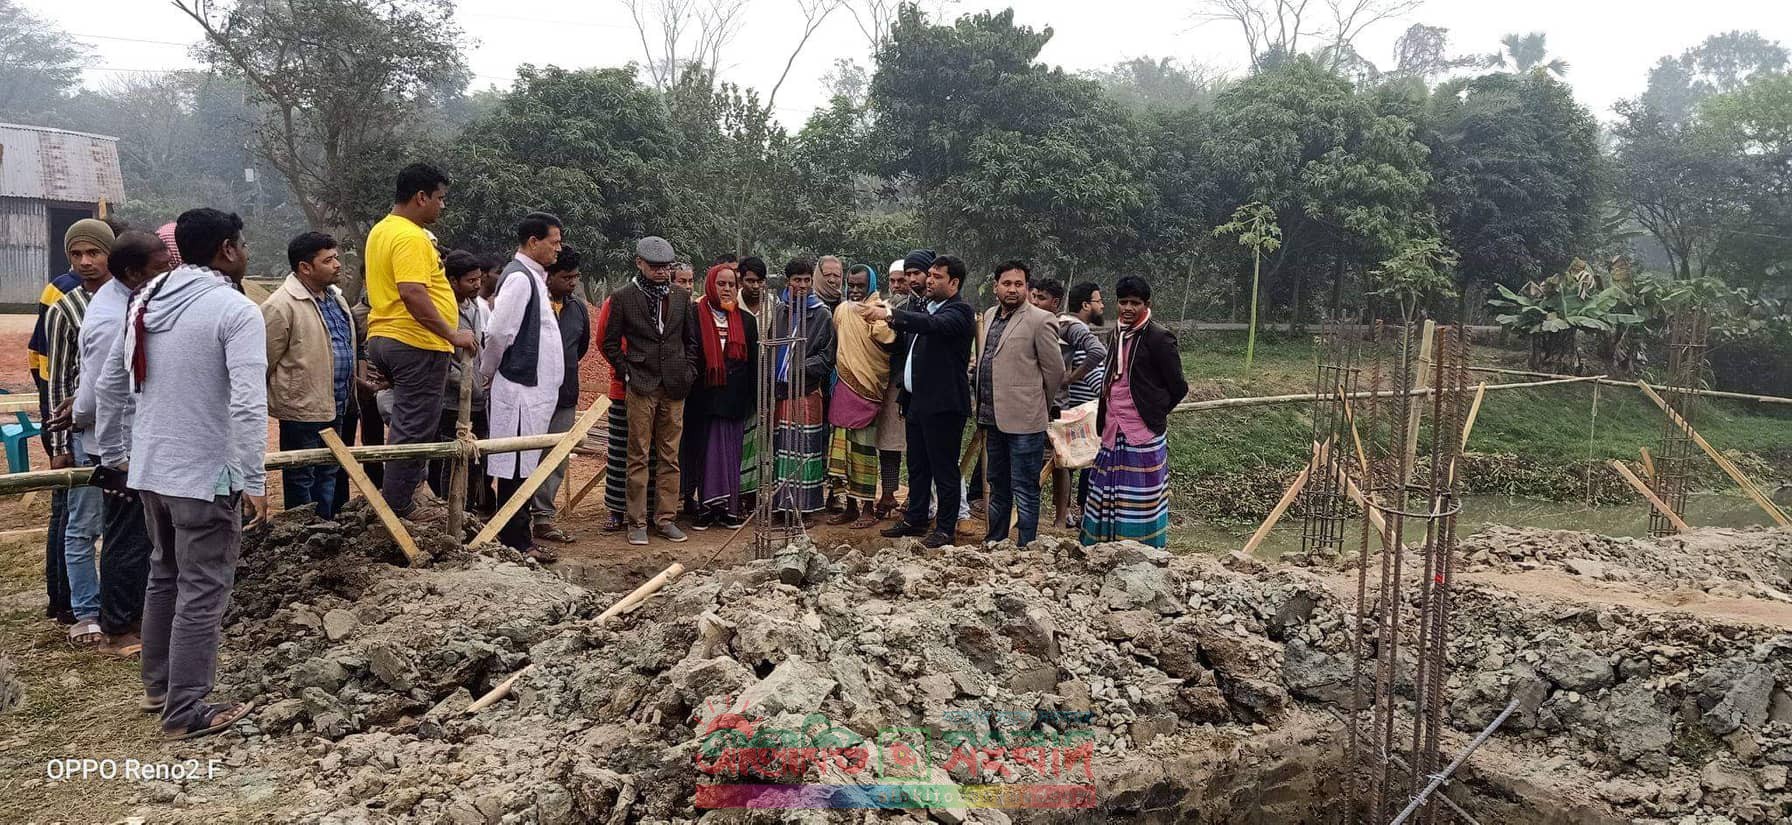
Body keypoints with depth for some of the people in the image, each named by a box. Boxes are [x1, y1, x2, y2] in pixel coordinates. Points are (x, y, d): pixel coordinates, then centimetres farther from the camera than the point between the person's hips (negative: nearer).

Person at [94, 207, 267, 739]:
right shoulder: (237, 311, -15)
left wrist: (113, 455, 24)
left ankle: (157, 685, 34)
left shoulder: (147, 302, 8)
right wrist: (254, 482, -19)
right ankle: (186, 711, 7)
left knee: (164, 575, 22)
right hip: (206, 475, -8)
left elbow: (108, 385, 15)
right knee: (203, 592, 1)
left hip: (149, 469, 8)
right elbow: (248, 405, -24)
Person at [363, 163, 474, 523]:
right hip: (417, 343, -10)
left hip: (384, 338, 10)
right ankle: (398, 506, 5)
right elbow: (413, 294, -28)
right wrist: (452, 333, -23)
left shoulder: (381, 231, 16)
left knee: (405, 422, 19)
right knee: (414, 427, -2)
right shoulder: (411, 238, -18)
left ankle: (399, 495, 25)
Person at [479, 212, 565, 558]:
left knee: (522, 468, 13)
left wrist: (489, 374, 17)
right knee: (516, 468, -4)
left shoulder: (532, 277, 18)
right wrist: (487, 374, -4)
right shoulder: (518, 277, -14)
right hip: (520, 390, -10)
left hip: (534, 390, 10)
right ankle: (516, 543, 1)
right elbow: (498, 333, -19)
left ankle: (517, 538, 21)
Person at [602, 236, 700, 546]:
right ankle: (637, 521, 4)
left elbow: (692, 339, 15)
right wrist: (627, 373, -2)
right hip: (641, 388, -3)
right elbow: (610, 343, 4)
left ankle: (665, 518, 13)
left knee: (670, 456, 6)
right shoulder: (623, 297, 0)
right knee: (638, 457, -1)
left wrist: (688, 373, 5)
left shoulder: (680, 297, 10)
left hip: (674, 389, 3)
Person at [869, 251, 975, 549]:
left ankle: (946, 528, 7)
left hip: (943, 404, -9)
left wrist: (890, 314, -39)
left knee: (944, 468, -1)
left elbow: (934, 325, -32)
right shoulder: (926, 307, 17)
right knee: (917, 466, 16)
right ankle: (915, 519, 27)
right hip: (917, 401, 9)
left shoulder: (959, 312, -11)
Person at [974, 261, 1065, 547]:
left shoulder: (1040, 320, -11)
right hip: (992, 417, 7)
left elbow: (1055, 370, -5)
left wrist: (1041, 407, 5)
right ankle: (994, 542, 31)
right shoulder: (989, 315, 11)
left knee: (1024, 491, 0)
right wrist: (983, 409, 16)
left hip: (1023, 420, -7)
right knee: (997, 486, 19)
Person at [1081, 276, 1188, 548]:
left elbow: (1178, 387, -6)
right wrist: (1105, 418, 13)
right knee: (1108, 493, 10)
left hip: (1142, 432, -7)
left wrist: (1154, 413, 5)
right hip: (1114, 430, 7)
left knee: (1140, 497, -2)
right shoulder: (1119, 334, 14)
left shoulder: (1159, 338, -10)